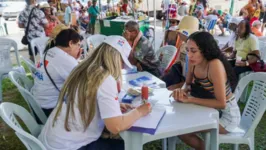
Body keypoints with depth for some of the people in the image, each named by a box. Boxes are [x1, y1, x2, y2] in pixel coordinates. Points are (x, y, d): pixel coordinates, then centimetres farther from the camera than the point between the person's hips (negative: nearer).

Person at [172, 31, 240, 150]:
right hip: (210, 110, 7)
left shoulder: (215, 65, -29)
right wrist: (182, 91, -15)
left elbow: (221, 103, -29)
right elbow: (188, 84, 8)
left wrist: (189, 99, -28)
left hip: (226, 115, -7)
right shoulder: (193, 62, -8)